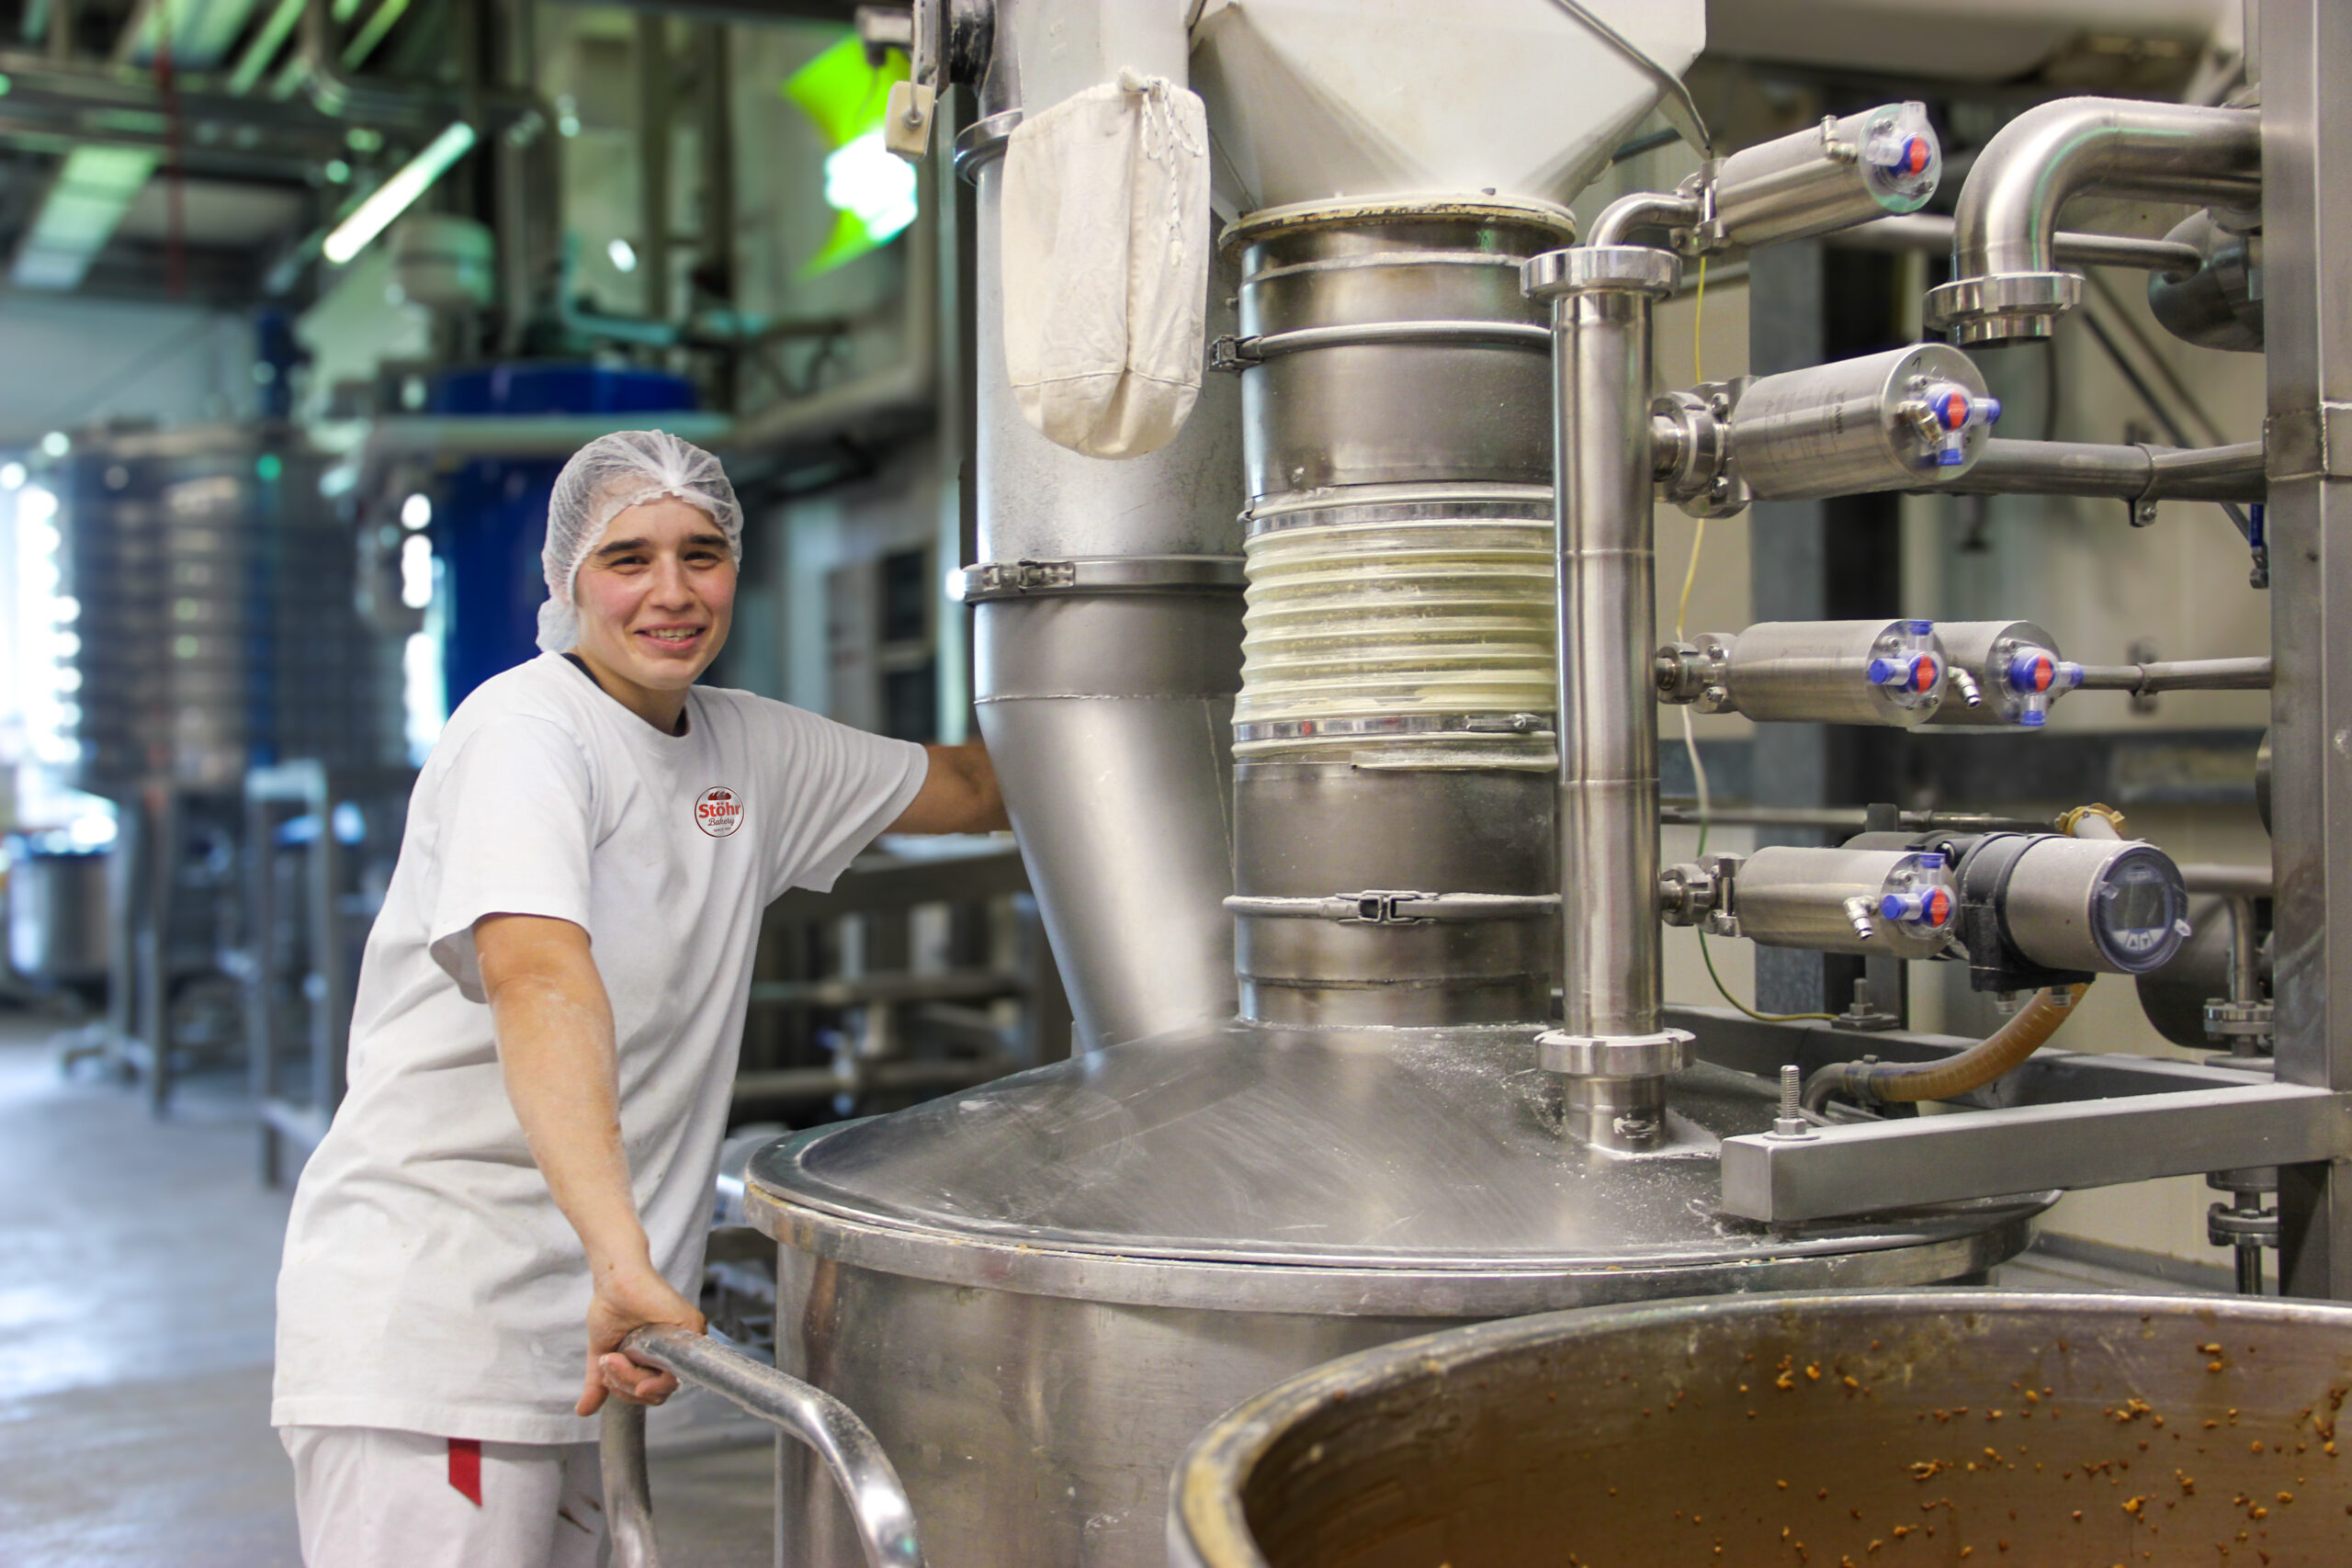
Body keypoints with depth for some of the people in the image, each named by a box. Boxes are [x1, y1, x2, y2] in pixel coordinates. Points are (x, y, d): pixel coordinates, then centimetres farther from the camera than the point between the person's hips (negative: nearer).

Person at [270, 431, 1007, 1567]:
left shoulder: (749, 750, 10)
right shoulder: (526, 733, -14)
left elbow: (964, 788, 22)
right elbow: (537, 978, -31)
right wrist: (623, 1255, -44)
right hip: (429, 1311, -7)